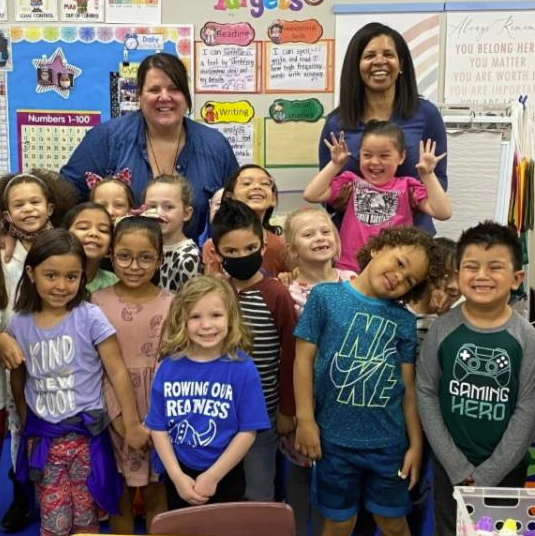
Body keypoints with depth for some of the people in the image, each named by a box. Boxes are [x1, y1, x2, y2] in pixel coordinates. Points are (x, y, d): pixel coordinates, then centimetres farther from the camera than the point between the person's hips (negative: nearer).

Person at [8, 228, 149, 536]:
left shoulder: (90, 317, -13)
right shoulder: (19, 324, -3)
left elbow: (118, 372, -10)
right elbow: (18, 379, 9)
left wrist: (132, 425, -9)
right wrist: (27, 427, 14)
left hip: (87, 435, -2)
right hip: (43, 438, 2)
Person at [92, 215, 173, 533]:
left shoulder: (170, 304, -5)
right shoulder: (99, 302, -4)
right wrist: (117, 413, -11)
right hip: (115, 413, 1)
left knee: (155, 493, 12)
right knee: (120, 495, 13)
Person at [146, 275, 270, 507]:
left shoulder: (242, 368, -14)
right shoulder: (168, 368, -7)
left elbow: (247, 431, -12)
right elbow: (158, 428, -3)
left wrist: (212, 477, -13)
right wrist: (177, 476, -10)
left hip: (226, 478, -2)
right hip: (179, 477, 2)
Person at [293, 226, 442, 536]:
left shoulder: (405, 321, 3)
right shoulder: (325, 296, -5)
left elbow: (408, 386, 5)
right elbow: (305, 357, -5)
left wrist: (416, 443, 4)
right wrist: (305, 419, -9)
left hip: (389, 441, 2)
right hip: (335, 438, -2)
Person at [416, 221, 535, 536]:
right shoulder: (443, 329, -9)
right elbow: (426, 393, -6)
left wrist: (487, 475, -11)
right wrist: (457, 466, -9)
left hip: (506, 467, 0)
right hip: (450, 463, 1)